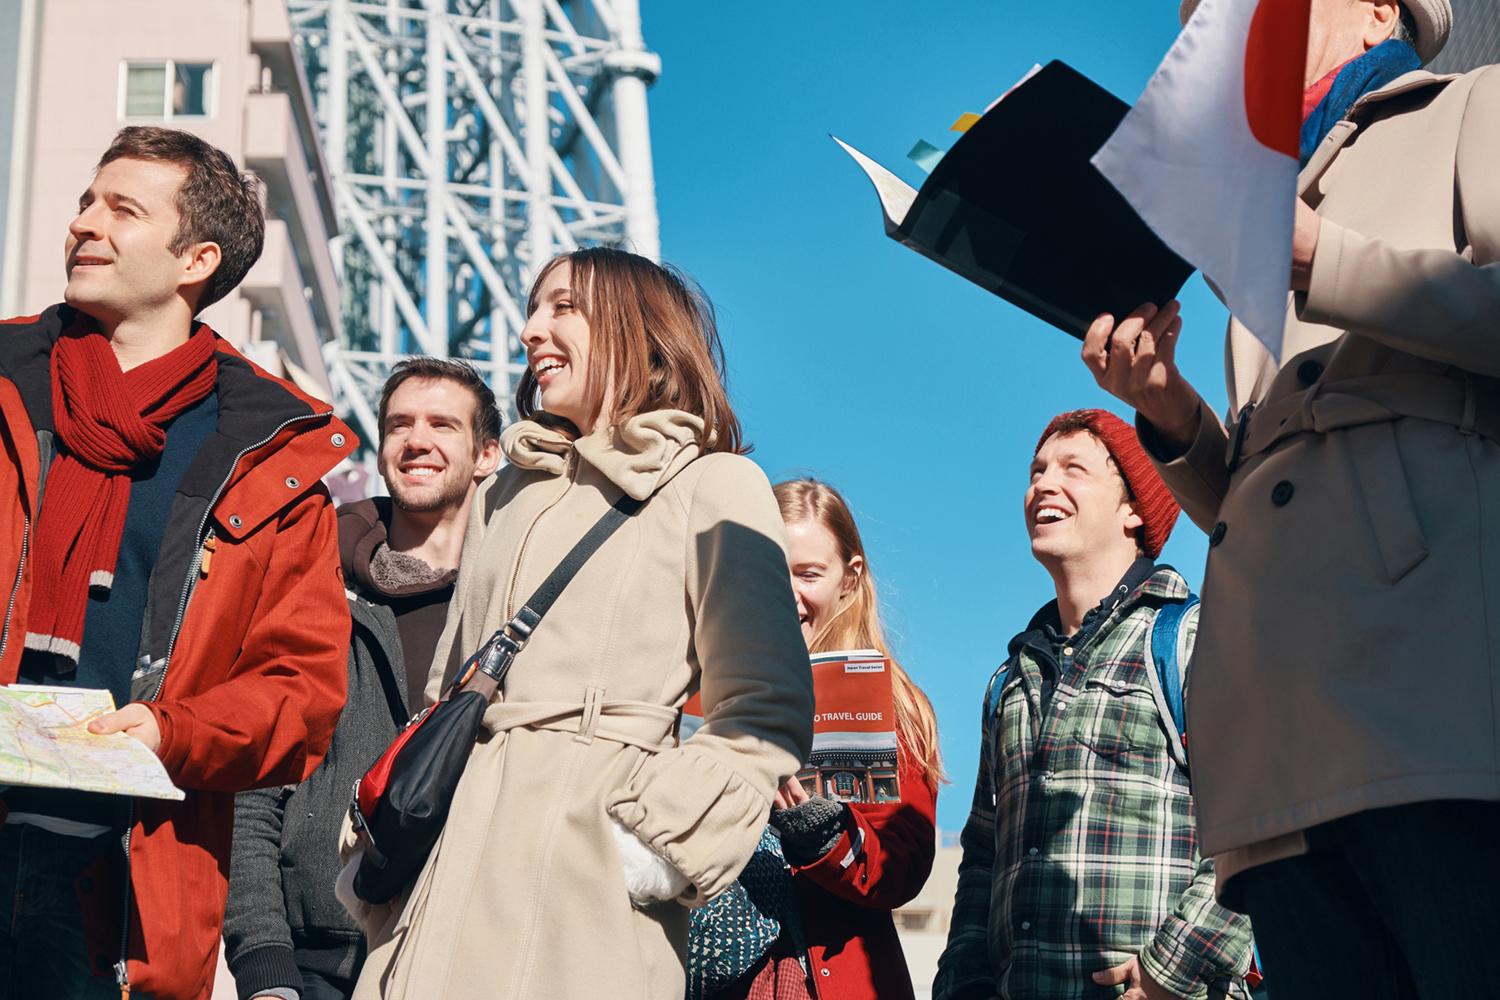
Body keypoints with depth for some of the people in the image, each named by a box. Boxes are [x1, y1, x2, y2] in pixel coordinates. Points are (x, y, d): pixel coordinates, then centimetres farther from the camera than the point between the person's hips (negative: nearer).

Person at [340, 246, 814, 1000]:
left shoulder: (713, 487, 3)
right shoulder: (505, 495, 22)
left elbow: (765, 715, -2)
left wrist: (663, 847, -12)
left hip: (584, 881, -5)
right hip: (445, 871, 5)